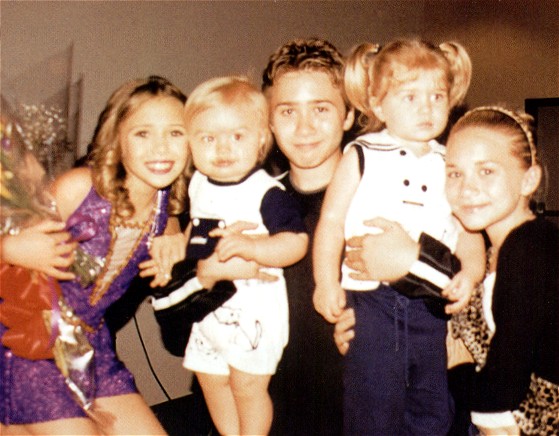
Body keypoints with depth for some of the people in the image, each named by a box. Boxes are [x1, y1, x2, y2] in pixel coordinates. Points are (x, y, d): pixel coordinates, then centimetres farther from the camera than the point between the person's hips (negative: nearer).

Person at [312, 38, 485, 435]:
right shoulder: (362, 157, -3)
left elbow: (469, 228, 6)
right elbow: (332, 220, -4)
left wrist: (471, 272, -12)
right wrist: (326, 282, -10)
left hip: (431, 303, 4)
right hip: (372, 301, -3)